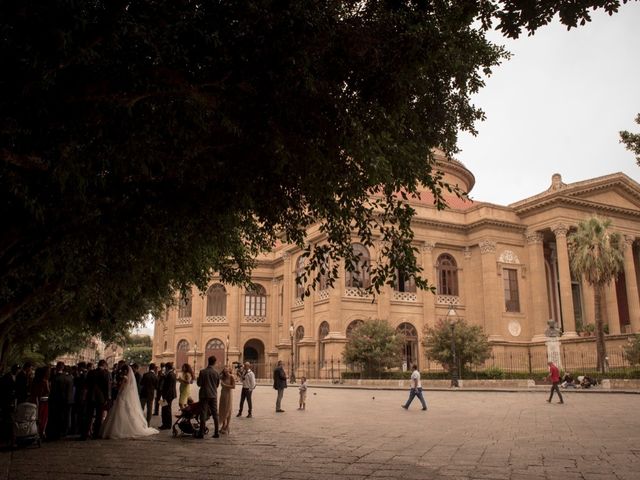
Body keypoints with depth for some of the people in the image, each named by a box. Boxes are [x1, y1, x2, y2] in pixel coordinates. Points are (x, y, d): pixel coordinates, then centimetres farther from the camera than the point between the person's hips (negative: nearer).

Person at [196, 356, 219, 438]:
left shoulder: (202, 372, -9)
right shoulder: (216, 372, -4)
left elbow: (199, 384, -5)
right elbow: (217, 384, 5)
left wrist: (198, 378, 14)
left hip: (204, 395, -2)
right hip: (213, 395, 2)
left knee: (203, 414, 2)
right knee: (215, 414, 9)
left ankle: (201, 433, 2)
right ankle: (216, 432, 10)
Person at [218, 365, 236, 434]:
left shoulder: (231, 377, -8)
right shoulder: (223, 377, 11)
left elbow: (233, 386, -14)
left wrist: (225, 385, -17)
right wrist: (222, 372, -5)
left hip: (228, 394, -6)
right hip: (223, 393, 6)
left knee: (227, 410, -2)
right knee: (222, 410, 9)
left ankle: (227, 428, 5)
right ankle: (223, 426, 20)